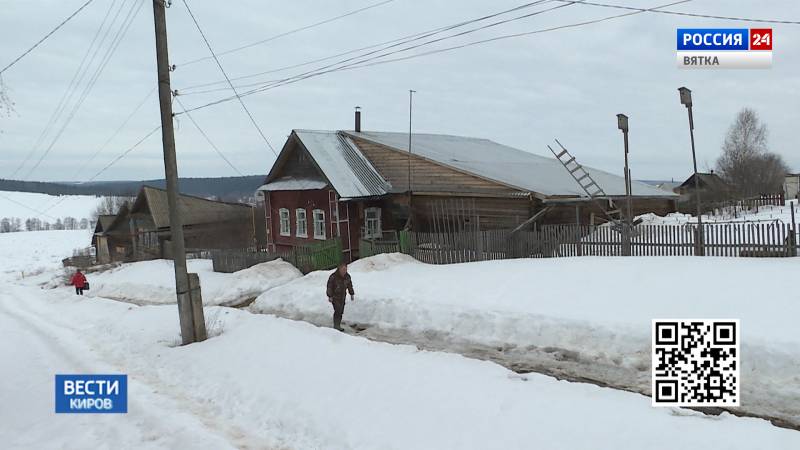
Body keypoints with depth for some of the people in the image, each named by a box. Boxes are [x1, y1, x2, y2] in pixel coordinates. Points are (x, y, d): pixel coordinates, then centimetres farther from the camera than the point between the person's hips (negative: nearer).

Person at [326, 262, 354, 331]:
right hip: (335, 296, -6)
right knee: (337, 311, -13)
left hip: (342, 297, 6)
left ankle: (338, 325, 17)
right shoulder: (333, 276, -19)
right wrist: (330, 296, -16)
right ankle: (336, 326, -6)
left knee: (341, 311, 7)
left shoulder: (347, 276, -1)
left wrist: (352, 294, 13)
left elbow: (350, 285, 13)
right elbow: (329, 287, -15)